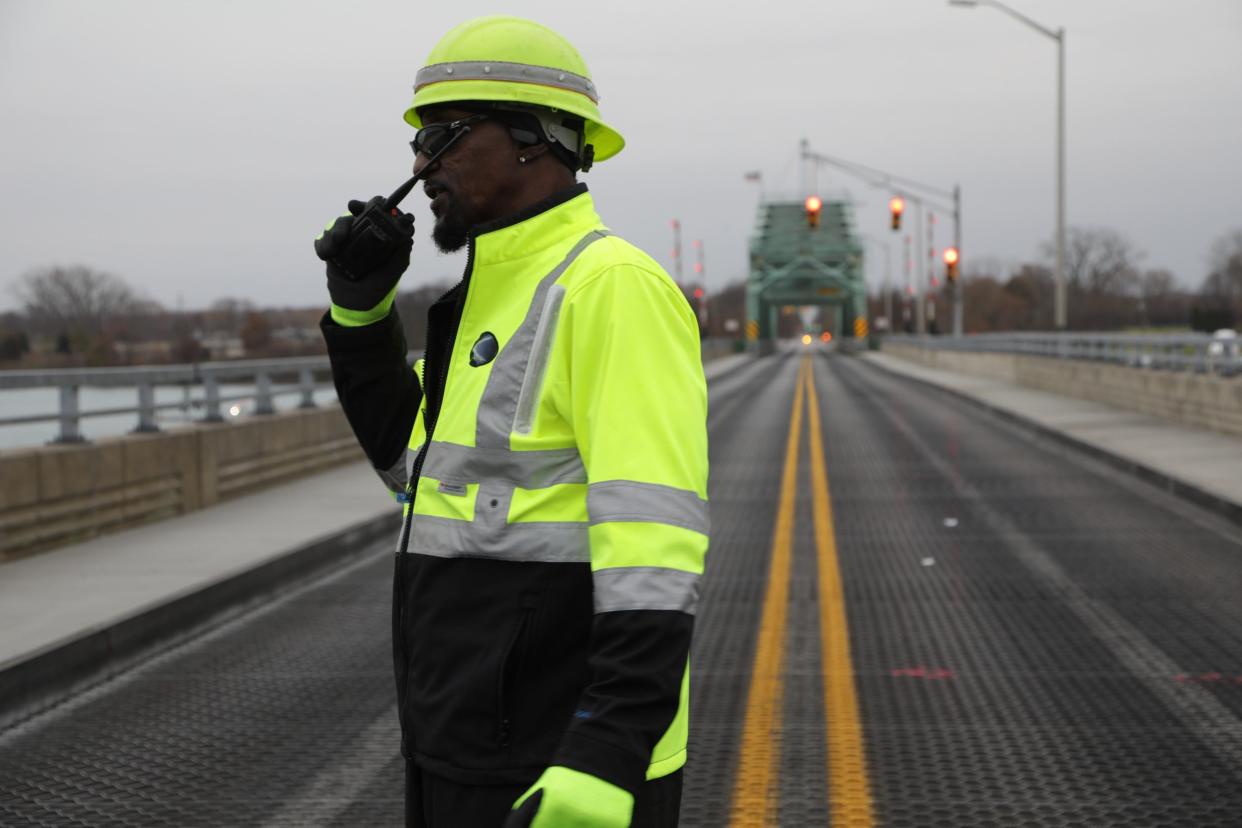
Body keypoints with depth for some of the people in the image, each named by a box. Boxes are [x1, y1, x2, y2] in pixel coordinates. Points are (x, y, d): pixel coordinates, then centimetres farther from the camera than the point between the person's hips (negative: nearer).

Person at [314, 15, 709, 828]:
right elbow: (415, 461, 26)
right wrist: (360, 309, 13)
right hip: (478, 747, 10)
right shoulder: (500, 298, 16)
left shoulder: (612, 288, -16)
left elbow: (653, 540, -25)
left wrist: (607, 757, -32)